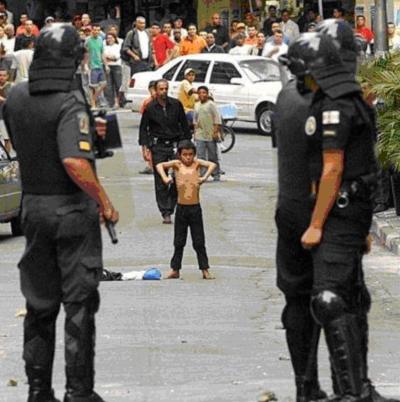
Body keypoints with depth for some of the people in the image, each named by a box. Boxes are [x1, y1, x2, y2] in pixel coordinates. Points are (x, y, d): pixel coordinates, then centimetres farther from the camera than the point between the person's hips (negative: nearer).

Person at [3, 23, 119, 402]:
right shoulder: (70, 103, -19)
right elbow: (74, 161, -29)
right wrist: (104, 201, -17)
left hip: (33, 207, 6)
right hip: (73, 210, -6)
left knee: (39, 305, 13)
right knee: (79, 303, 2)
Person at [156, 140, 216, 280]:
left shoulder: (196, 163, -1)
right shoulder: (177, 164, -1)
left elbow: (212, 165, -11)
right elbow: (160, 165, -8)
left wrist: (205, 177, -22)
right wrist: (164, 178, -21)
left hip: (195, 208, 0)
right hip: (181, 208, 0)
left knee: (199, 242, 4)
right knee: (179, 242, 9)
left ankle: (205, 270, 7)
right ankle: (175, 270, 16)